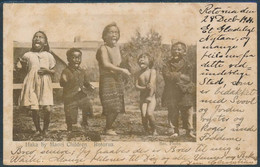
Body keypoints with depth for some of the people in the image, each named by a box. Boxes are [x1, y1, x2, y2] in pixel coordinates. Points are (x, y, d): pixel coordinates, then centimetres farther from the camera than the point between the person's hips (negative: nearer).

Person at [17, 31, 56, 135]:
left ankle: (45, 129, 11)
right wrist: (20, 64, -7)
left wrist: (47, 71, -10)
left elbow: (53, 71, 11)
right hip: (32, 85, 0)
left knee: (47, 109, -11)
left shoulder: (48, 56, 8)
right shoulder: (28, 55, 8)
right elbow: (20, 66, 15)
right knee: (34, 110, -1)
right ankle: (38, 130, 19)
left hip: (45, 85, 0)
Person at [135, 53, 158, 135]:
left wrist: (150, 96, -19)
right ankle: (146, 131, 9)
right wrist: (145, 88, -19)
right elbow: (136, 85, -1)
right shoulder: (139, 73, 8)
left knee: (149, 113, -22)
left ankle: (154, 131, -2)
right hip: (143, 97, 3)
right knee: (143, 115, -12)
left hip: (151, 97, -3)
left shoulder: (152, 71, -3)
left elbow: (152, 83, -12)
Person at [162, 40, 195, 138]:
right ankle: (174, 131, 11)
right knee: (173, 112, 2)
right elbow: (166, 75, -9)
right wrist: (180, 76, -13)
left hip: (185, 92, 0)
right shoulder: (168, 65, 6)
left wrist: (174, 76, -8)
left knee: (187, 112, 1)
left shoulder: (186, 64, 5)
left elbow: (188, 78, -2)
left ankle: (189, 130, 10)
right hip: (172, 93, 1)